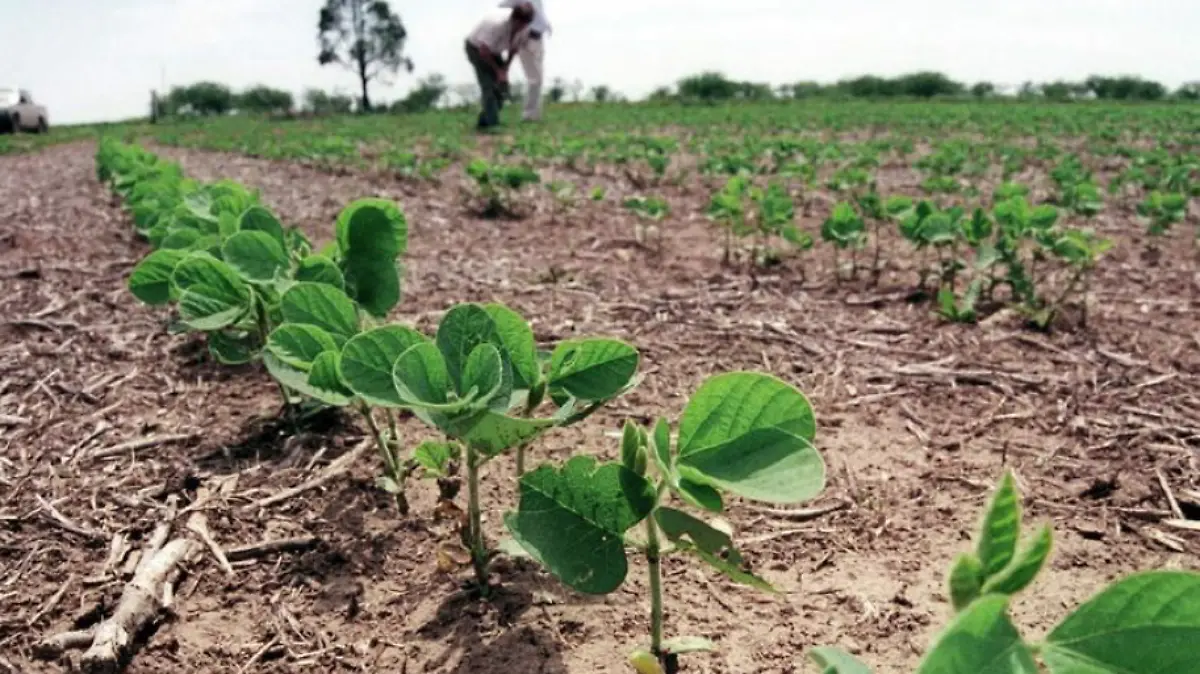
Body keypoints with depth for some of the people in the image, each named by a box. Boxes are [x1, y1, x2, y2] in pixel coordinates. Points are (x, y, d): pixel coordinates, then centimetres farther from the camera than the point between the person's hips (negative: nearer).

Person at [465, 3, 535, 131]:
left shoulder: (524, 30, -19)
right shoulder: (497, 24, -38)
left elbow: (514, 48, 1)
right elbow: (484, 50, -28)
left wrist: (505, 69, -6)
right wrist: (498, 70, -19)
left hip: (494, 51, 6)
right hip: (476, 48, -6)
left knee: (502, 86, 0)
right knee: (489, 86, -20)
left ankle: (484, 122, 12)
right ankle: (493, 124, -21)